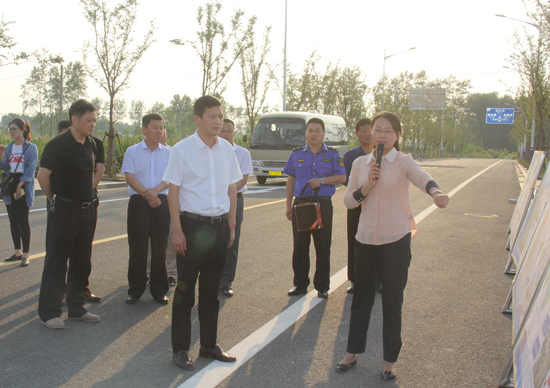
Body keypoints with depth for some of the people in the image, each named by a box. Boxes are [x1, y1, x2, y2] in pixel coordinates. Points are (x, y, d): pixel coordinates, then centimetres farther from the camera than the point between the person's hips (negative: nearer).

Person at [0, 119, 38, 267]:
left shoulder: (31, 148, -4)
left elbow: (30, 169, -10)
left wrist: (20, 186, -16)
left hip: (24, 187, -6)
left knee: (23, 220, -7)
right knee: (13, 220, 8)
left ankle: (25, 255, -4)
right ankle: (18, 252, 18)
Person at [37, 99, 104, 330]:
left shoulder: (91, 145, 8)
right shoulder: (58, 144, -12)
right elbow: (43, 175, -8)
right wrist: (55, 199, 3)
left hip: (87, 209, 7)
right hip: (63, 209, -7)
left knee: (82, 260, 12)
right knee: (56, 260, -1)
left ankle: (76, 308, 23)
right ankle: (49, 312, 6)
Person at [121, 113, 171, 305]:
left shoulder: (168, 153, 8)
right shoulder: (132, 151, 5)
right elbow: (129, 177, -4)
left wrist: (154, 191, -17)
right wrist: (147, 194, -14)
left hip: (161, 202, 1)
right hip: (138, 202, -1)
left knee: (160, 247, 3)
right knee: (137, 247, 2)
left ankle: (159, 290, 13)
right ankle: (135, 290, 12)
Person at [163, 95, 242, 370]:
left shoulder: (227, 149, 7)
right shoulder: (182, 149, -6)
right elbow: (173, 192, -6)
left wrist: (231, 226, 10)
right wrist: (177, 230, -11)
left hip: (219, 225, 4)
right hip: (192, 225, -4)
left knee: (211, 288, 13)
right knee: (185, 288, 4)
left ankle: (209, 344, 26)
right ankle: (180, 349, 15)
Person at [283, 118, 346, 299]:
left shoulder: (332, 154, 4)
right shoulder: (297, 154, 9)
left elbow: (342, 177, -1)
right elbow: (291, 180, 12)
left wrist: (322, 180, -16)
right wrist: (288, 205, 8)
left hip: (323, 204, -2)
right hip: (301, 203, 2)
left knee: (323, 247, 3)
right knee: (300, 246, 6)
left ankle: (322, 286, 13)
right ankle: (300, 284, 17)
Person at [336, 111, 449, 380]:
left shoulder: (404, 162, -4)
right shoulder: (360, 164, 7)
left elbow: (421, 177, -26)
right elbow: (348, 201, 6)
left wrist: (435, 192, -47)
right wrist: (367, 187, -12)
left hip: (396, 240, -3)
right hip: (366, 239, 3)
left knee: (392, 302, 5)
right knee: (361, 298, 13)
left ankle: (390, 360, 19)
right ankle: (352, 353, 28)